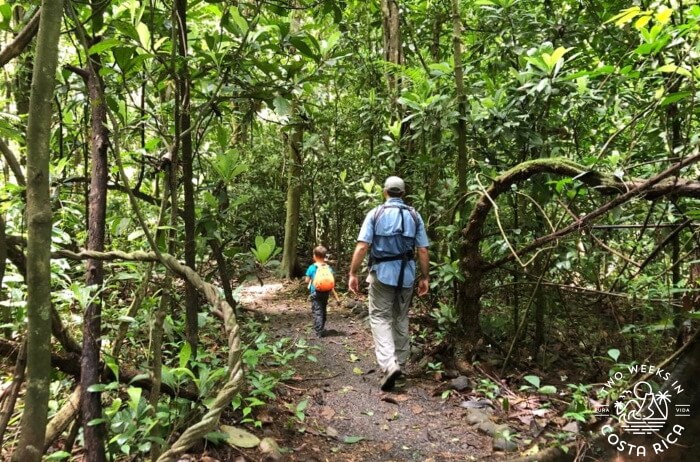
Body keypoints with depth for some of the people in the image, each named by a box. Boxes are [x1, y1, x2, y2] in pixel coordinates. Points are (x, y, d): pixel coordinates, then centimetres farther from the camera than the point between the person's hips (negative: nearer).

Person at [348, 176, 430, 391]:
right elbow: (422, 250, 2)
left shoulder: (375, 214, -2)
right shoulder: (414, 216, 5)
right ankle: (399, 361, 26)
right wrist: (424, 277, 10)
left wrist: (353, 273, -5)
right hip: (406, 275, 3)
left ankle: (388, 363, -15)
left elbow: (362, 246, -10)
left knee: (380, 317, 2)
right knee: (401, 318, 16)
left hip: (382, 273, -3)